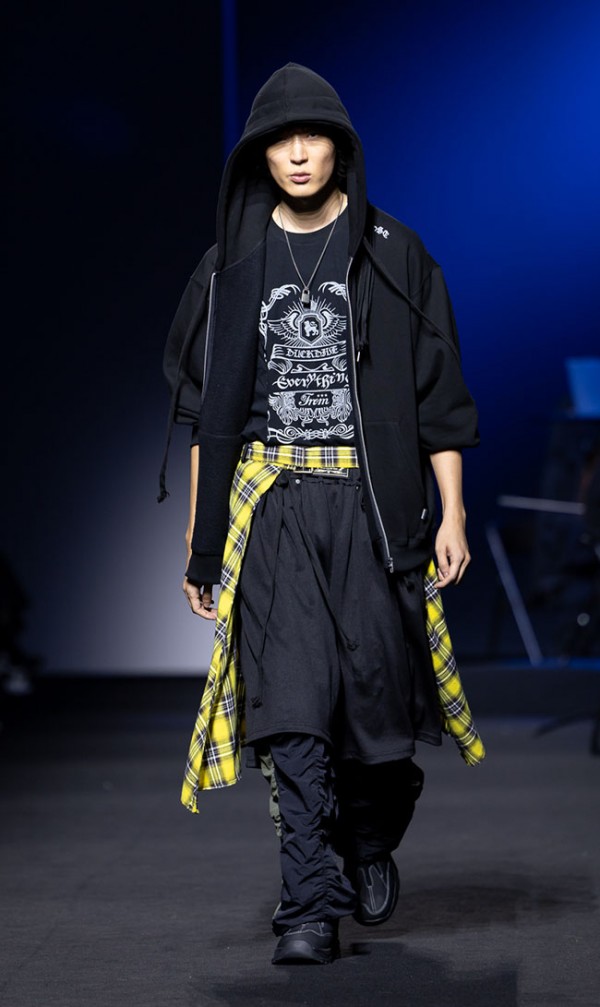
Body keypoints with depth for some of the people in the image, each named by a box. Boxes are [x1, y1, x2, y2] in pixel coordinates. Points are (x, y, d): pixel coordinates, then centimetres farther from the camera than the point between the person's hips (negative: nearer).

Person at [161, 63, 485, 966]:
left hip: (372, 504, -1)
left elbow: (438, 392, 3)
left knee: (378, 687, -1)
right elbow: (209, 412, 12)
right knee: (292, 703, -7)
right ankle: (312, 907, -4)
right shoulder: (234, 267, 10)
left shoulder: (393, 255, 4)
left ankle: (371, 841, 29)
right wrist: (200, 539, 9)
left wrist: (452, 514, -3)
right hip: (271, 509, 1)